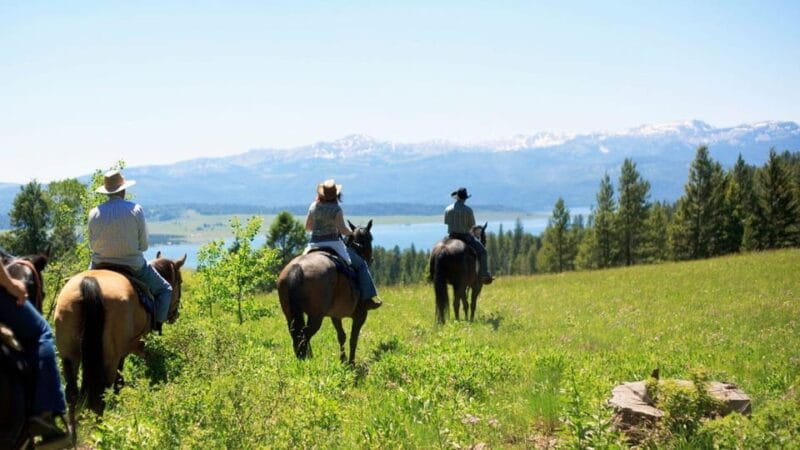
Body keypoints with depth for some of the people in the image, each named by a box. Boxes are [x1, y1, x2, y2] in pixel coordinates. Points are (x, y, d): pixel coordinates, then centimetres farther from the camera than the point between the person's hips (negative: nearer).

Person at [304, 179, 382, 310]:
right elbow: (342, 229, -17)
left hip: (314, 245, 5)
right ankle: (368, 298, -5)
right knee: (361, 264, 3)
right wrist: (351, 233, 3)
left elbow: (307, 227, 12)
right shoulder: (336, 209, -11)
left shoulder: (313, 206, 5)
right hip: (332, 244, -5)